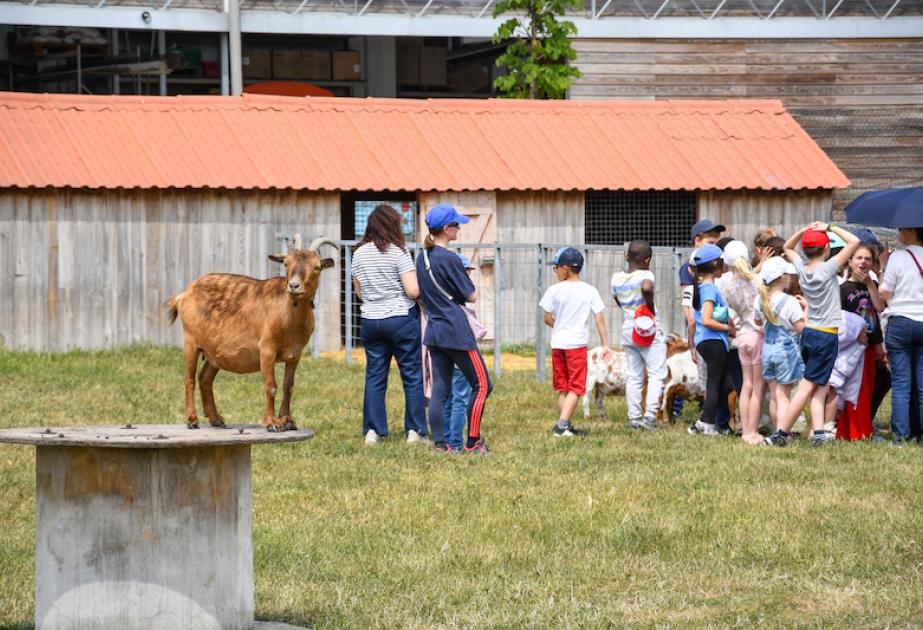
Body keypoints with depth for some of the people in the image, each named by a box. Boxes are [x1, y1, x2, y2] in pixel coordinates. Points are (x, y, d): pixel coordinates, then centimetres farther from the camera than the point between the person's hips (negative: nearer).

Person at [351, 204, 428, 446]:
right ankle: (414, 430, 4)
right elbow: (413, 290, -16)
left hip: (370, 320, 5)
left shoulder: (359, 254, 5)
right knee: (412, 375, 4)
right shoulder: (398, 252, -12)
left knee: (374, 376, 10)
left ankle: (372, 430, 7)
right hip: (402, 318, -5)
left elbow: (359, 292, 13)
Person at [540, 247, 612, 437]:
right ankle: (562, 425, -14)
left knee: (562, 388, 13)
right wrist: (605, 345, 0)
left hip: (557, 343, 2)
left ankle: (565, 427, 16)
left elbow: (548, 318, 2)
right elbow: (599, 319, -4)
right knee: (575, 387, 0)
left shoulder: (555, 290, -4)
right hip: (578, 343, -2)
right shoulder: (590, 291, -3)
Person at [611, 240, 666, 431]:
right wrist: (651, 307, -20)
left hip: (627, 329, 6)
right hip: (650, 332, -6)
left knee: (634, 376, 11)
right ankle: (650, 415, -12)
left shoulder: (617, 278, 5)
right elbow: (647, 288, -35)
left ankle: (634, 417, 10)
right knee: (657, 374, 0)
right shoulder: (645, 275, -14)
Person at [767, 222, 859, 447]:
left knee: (819, 386, 9)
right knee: (808, 386, -4)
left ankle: (818, 432, -1)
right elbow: (854, 242, -15)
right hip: (827, 335, -7)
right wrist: (830, 228, -7)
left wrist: (804, 230, 8)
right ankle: (781, 433, -6)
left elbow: (787, 248, 23)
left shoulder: (802, 268, 3)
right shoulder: (828, 269, -12)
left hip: (808, 333, 7)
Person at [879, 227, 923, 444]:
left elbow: (884, 293, -5)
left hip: (901, 322, -3)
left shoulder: (898, 257, -9)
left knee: (900, 383, 0)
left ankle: (901, 434, -4)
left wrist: (882, 271, 8)